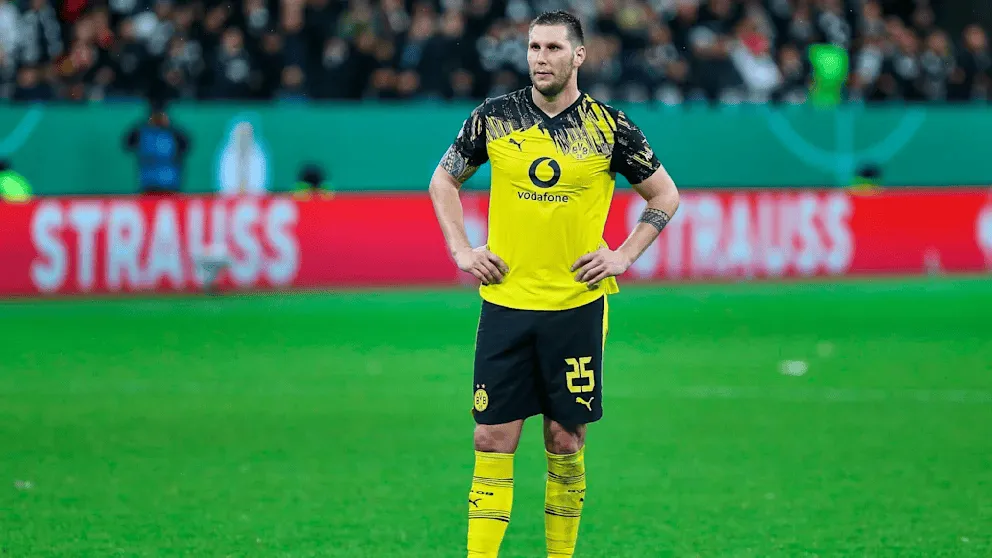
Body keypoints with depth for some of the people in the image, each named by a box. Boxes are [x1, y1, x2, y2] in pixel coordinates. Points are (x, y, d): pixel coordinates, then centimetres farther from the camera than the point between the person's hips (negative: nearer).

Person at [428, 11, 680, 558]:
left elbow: (665, 195, 11)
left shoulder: (608, 126, -1)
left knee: (566, 441, 4)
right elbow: (443, 179, 16)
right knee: (493, 440, -3)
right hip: (505, 302, 1)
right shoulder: (494, 117, 2)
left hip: (577, 304, -1)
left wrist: (623, 256, 1)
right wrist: (461, 250, 5)